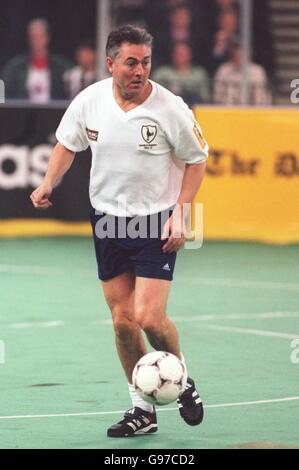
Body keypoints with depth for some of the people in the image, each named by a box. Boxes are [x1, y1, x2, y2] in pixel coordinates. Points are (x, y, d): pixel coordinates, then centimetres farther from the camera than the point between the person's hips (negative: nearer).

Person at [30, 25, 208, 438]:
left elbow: (196, 160, -2)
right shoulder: (89, 101, -6)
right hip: (108, 221, 3)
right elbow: (67, 144, 12)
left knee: (149, 318, -14)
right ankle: (142, 409, 16)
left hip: (157, 222, -3)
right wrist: (49, 184, -3)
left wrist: (180, 213, -10)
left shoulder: (171, 108, -15)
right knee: (122, 319, 3)